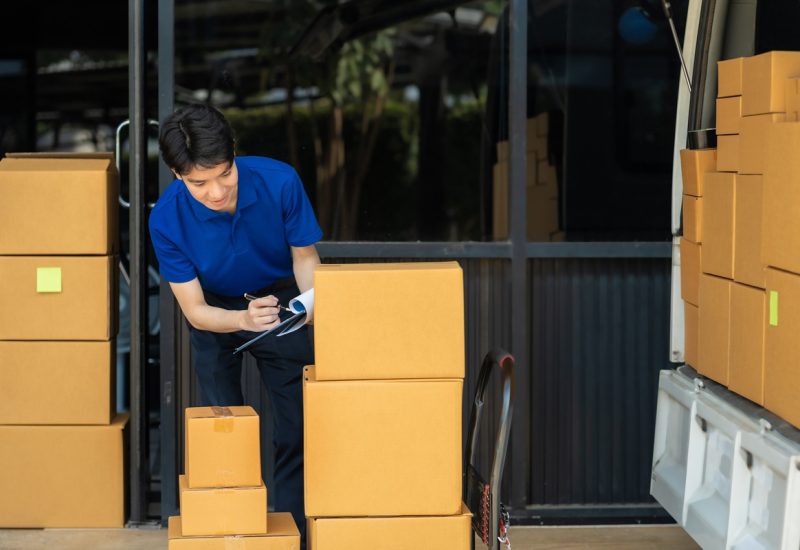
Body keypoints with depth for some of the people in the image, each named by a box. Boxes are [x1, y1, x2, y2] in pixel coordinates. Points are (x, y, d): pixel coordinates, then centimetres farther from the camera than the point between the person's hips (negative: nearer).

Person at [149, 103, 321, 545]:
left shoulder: (279, 181, -29)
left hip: (279, 299, 0)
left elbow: (304, 256, -12)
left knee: (296, 429, -4)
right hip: (215, 313, 0)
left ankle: (294, 533, 8)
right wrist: (244, 319, -43)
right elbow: (195, 310, -23)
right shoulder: (167, 218, -28)